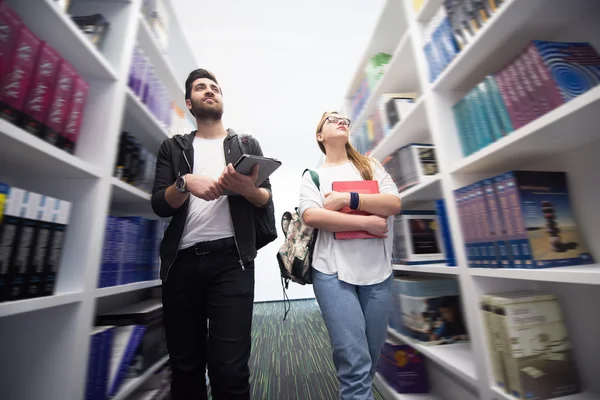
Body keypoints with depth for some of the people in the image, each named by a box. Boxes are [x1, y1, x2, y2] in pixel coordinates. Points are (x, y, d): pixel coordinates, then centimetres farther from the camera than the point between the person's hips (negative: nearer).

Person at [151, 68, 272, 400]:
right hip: (182, 263, 2)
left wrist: (247, 188, -16)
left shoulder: (247, 144, 13)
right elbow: (159, 205, 5)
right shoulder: (173, 147, 15)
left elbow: (267, 200, 6)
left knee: (230, 367, -3)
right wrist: (186, 183, -14)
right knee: (184, 367, 13)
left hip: (230, 260, -1)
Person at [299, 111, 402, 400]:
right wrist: (367, 222, -13)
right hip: (333, 271, -3)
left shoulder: (370, 166, 14)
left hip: (378, 271, 3)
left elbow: (394, 203, -1)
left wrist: (347, 199, -12)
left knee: (371, 359, 16)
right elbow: (310, 216, -11)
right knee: (355, 364, -5)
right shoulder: (313, 175, 7)